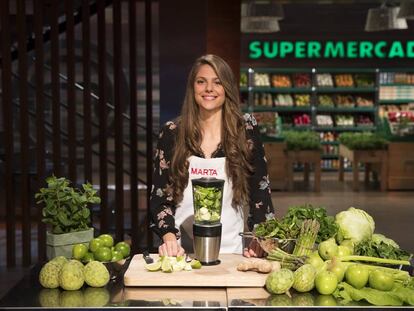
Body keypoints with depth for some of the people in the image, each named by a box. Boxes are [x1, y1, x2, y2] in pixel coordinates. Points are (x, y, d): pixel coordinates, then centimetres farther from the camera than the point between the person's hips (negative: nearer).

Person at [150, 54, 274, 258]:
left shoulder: (246, 130, 2)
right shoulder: (171, 133, 3)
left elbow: (260, 188, 3)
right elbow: (160, 195, 4)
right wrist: (169, 237, -12)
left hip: (231, 249, 0)